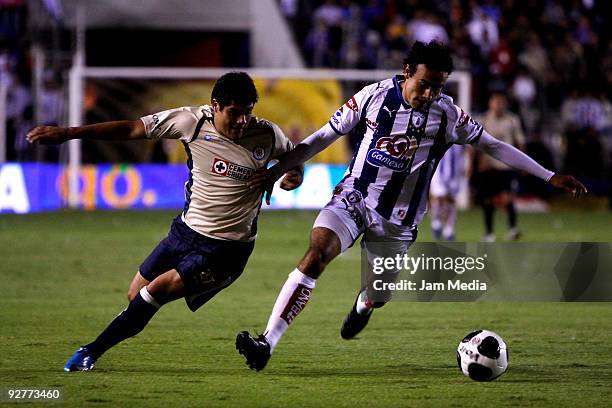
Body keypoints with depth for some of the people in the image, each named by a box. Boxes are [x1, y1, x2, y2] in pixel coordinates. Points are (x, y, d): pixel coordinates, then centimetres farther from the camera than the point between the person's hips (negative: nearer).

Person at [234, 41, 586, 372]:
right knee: (316, 254, -24)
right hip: (353, 198, -1)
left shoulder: (448, 115, -9)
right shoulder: (374, 96, -9)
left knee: (379, 295, 10)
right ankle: (267, 344, -28)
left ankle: (363, 305, 53)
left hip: (398, 219, 1)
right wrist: (277, 171, -2)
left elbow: (494, 146, 0)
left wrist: (551, 177, -1)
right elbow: (325, 136, 0)